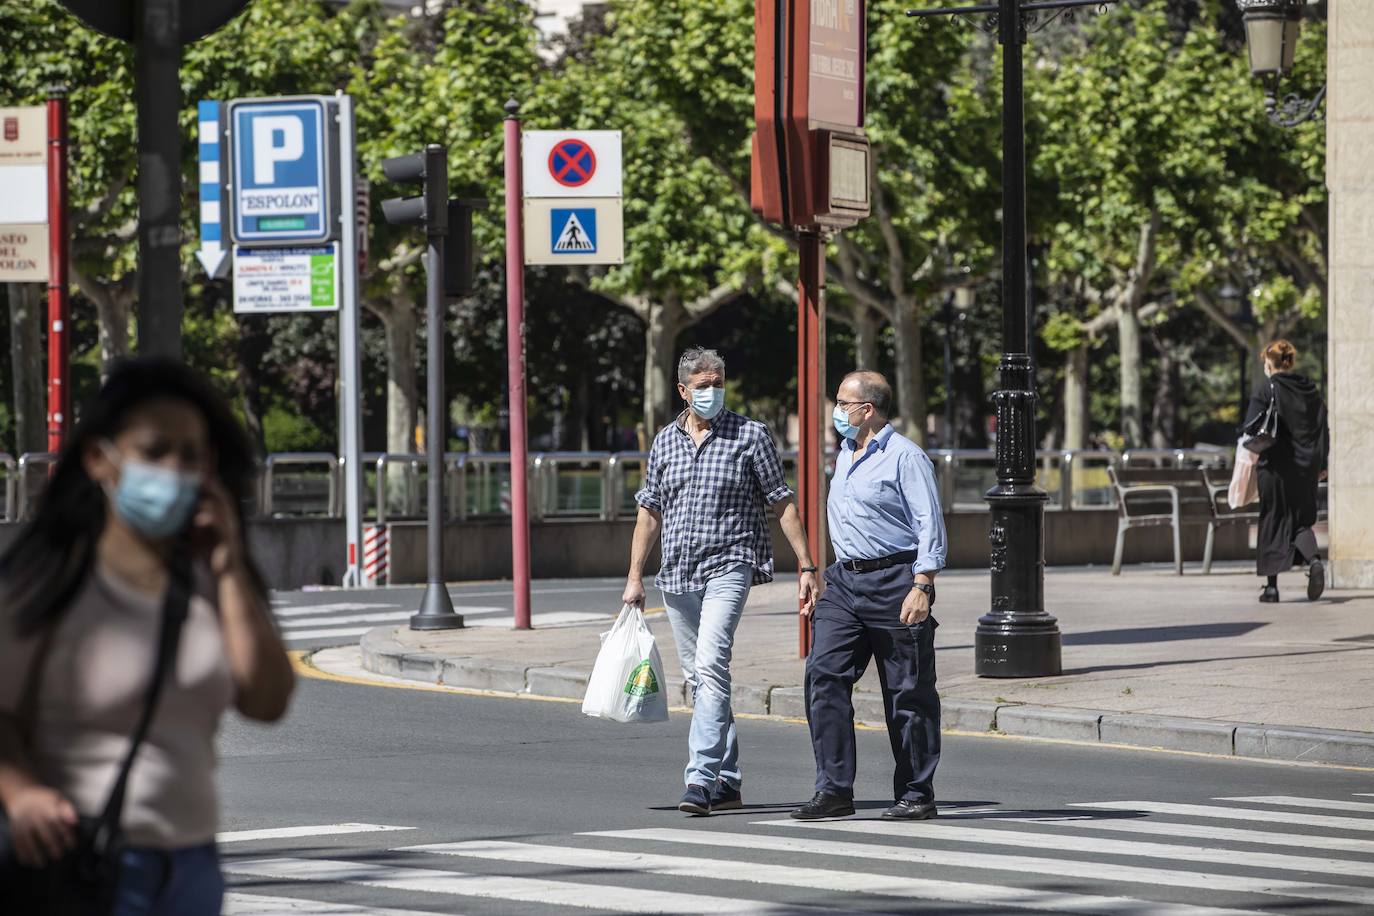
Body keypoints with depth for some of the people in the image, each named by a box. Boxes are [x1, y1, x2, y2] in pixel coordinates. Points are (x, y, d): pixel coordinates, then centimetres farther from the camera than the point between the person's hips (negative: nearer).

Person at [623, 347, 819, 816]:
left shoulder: (750, 435, -1)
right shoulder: (665, 441, 11)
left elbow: (783, 503, 0)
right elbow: (649, 511, 16)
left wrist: (806, 567, -4)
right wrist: (635, 577, 12)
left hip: (728, 566, -5)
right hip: (677, 575, 6)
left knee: (710, 665, -21)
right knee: (699, 677, 9)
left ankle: (701, 778, -27)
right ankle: (728, 781, 16)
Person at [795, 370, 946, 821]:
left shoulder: (905, 457, -9)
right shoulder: (845, 456, 17)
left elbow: (930, 526, -13)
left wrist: (921, 587, -21)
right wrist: (825, 584, 22)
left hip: (895, 582, -8)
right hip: (845, 581, 8)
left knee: (908, 693, 1)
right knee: (824, 674, -6)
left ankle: (916, 795, 9)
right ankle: (834, 789, -6)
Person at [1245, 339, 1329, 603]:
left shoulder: (1265, 389, -6)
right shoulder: (1310, 389, 8)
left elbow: (1252, 429, -11)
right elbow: (1323, 426, 10)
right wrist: (1322, 463, 16)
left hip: (1276, 465, -4)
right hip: (1307, 466, 4)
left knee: (1273, 522, 5)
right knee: (1302, 520, 11)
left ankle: (1271, 585, 4)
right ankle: (1314, 560, -19)